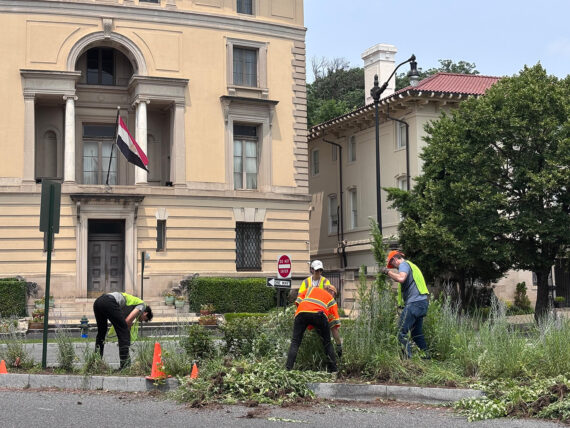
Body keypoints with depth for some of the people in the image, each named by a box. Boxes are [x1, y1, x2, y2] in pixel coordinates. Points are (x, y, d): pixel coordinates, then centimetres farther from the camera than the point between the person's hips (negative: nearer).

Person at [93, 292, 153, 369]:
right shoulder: (142, 305, 16)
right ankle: (125, 364, -2)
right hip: (110, 303, -9)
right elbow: (128, 320, -1)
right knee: (124, 333, -1)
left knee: (101, 332, 26)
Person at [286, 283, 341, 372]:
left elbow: (298, 302, 25)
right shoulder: (332, 300, 33)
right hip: (319, 314, 0)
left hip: (301, 312, 1)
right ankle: (333, 370, 17)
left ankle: (288, 368, -5)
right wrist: (339, 345, 31)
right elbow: (334, 327, 28)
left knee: (295, 342, 8)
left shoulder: (311, 289, 39)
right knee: (327, 343, 18)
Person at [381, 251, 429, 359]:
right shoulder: (411, 265, 27)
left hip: (414, 303, -10)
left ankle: (408, 357, -17)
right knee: (417, 333, 20)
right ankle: (426, 356, 23)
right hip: (422, 301, 10)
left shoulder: (404, 264, -3)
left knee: (401, 333, -12)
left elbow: (401, 278, -23)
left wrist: (388, 271, -11)